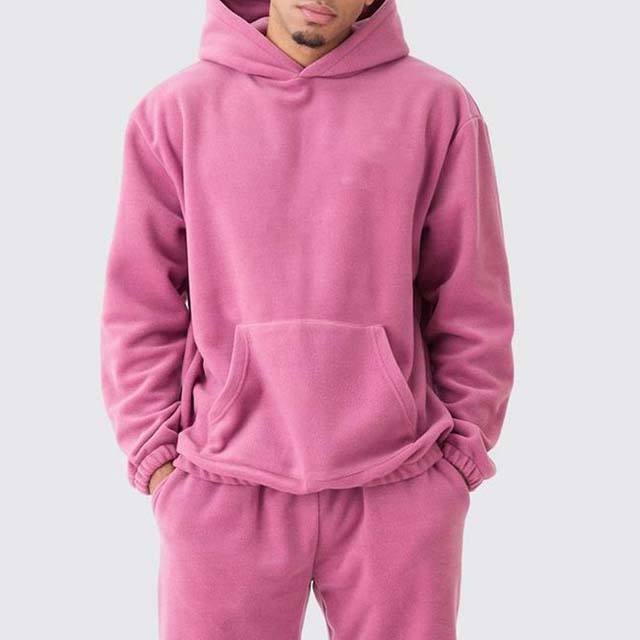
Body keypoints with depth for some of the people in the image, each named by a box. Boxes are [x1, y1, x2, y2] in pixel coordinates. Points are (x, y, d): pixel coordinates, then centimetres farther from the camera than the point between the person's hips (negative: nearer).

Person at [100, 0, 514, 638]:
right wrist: (154, 453, 0)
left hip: (398, 491, 0)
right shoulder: (177, 109, 3)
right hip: (223, 489, 0)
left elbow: (471, 306, 4)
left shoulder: (438, 107, 1)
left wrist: (462, 450, 2)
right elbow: (140, 305, 5)